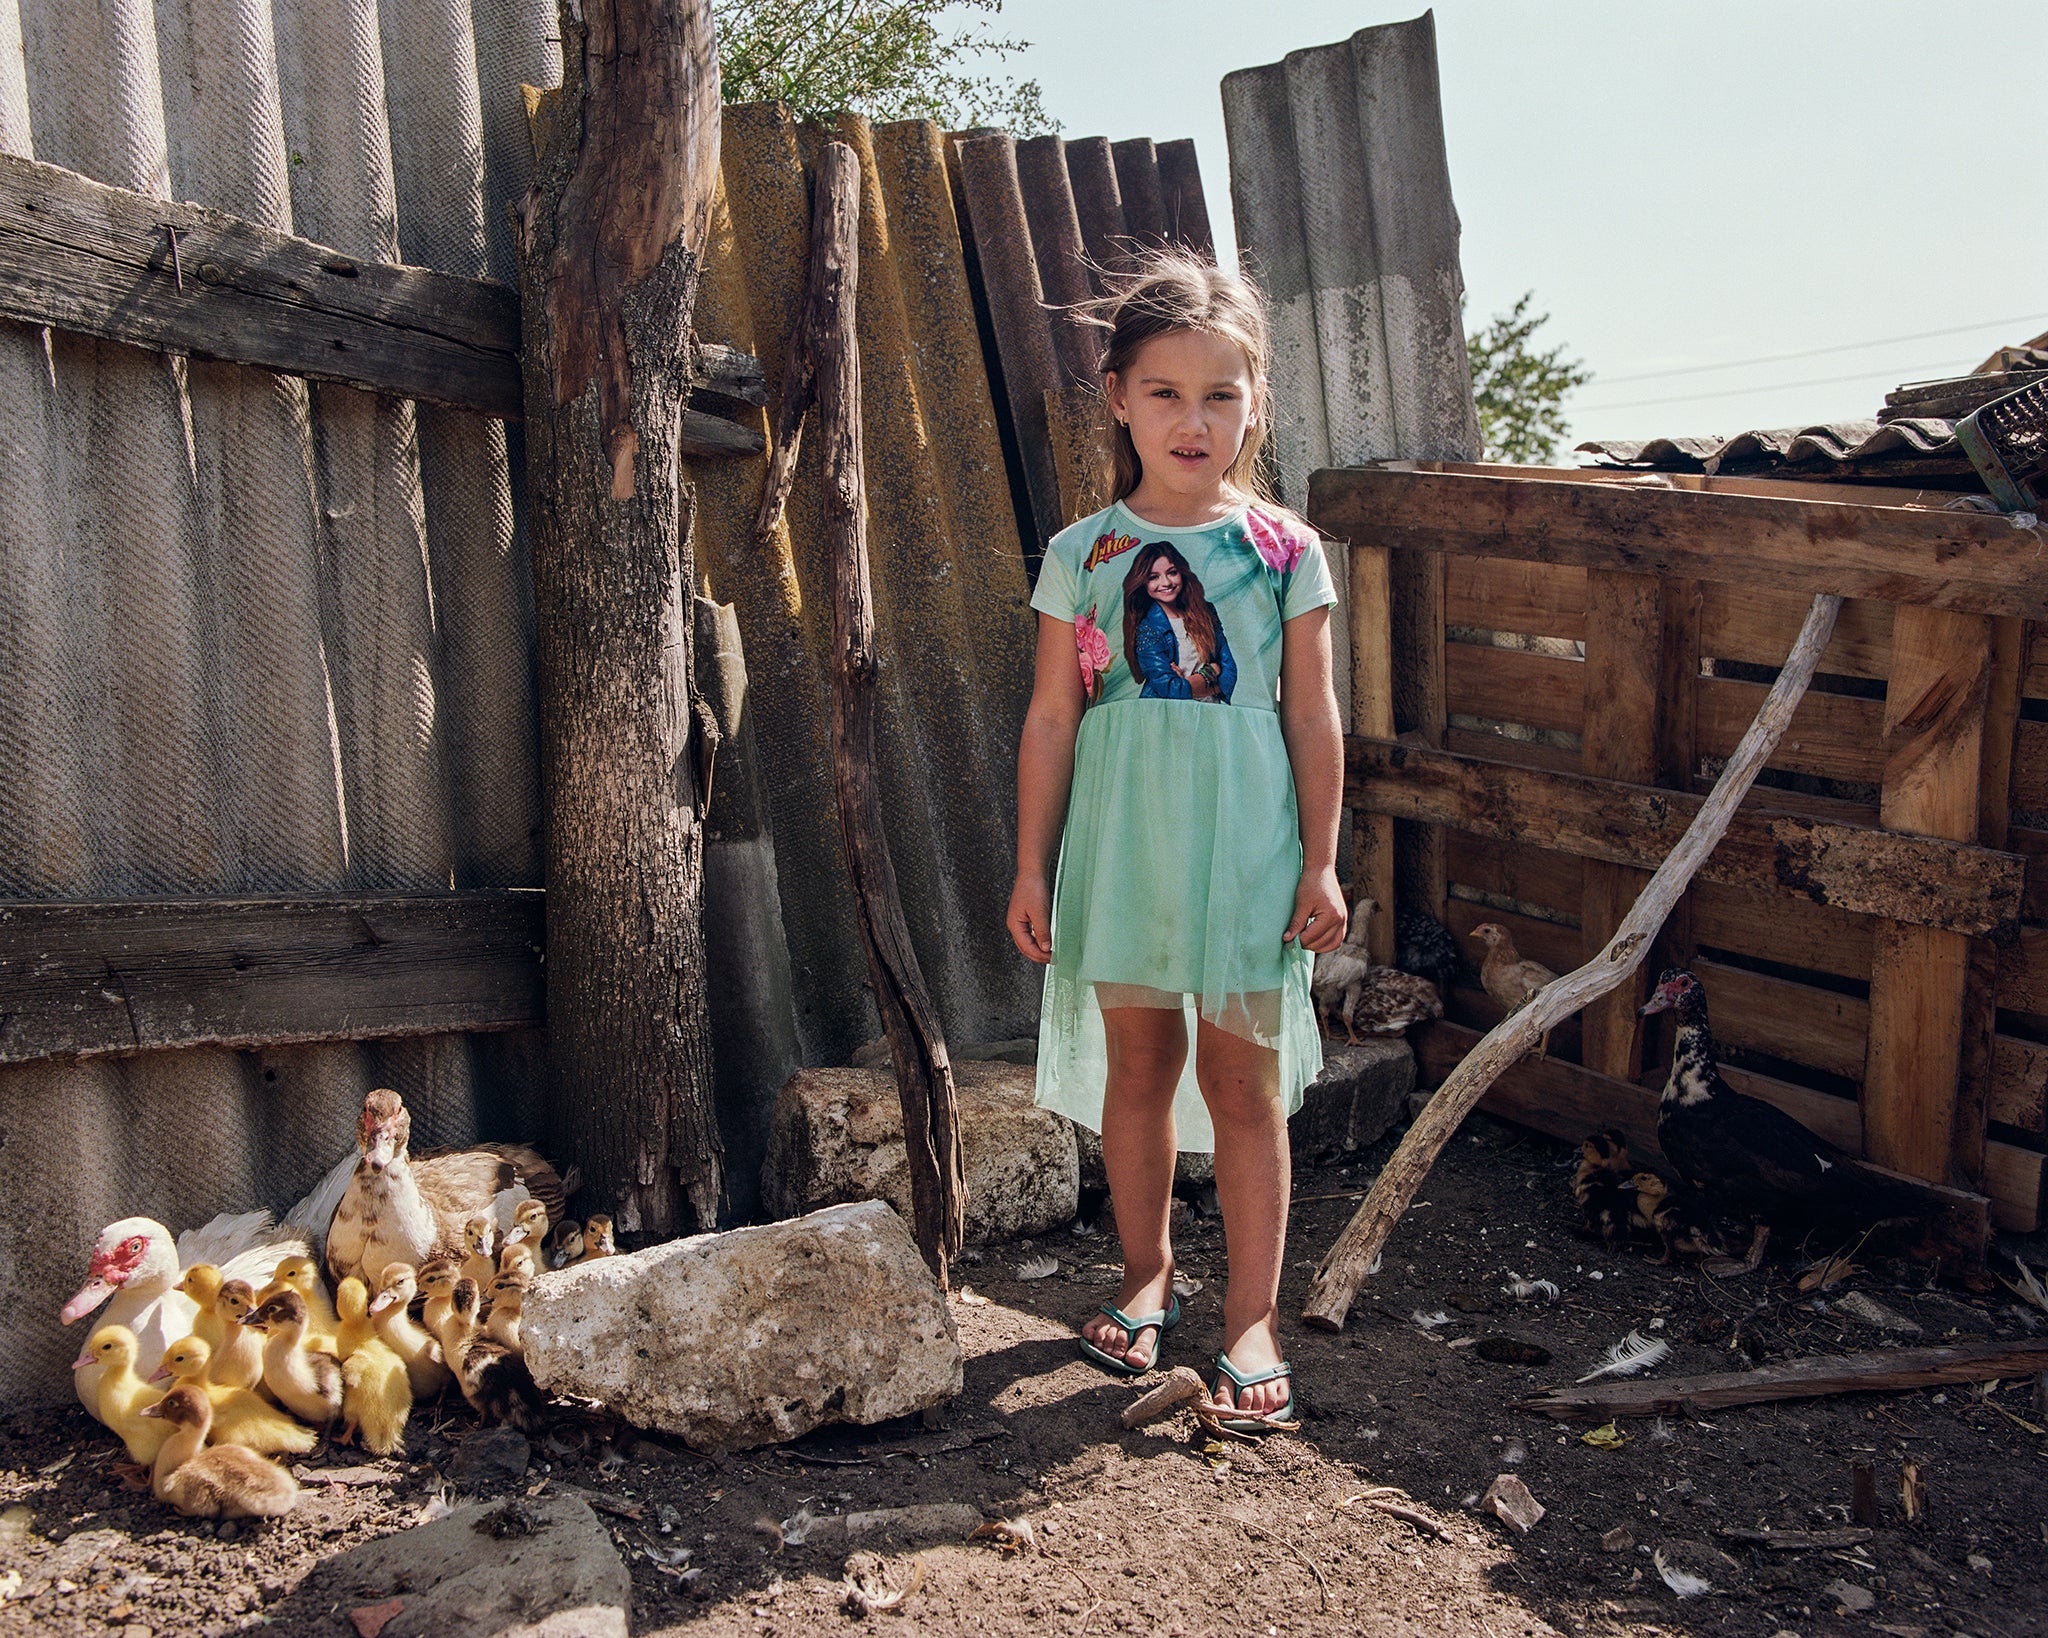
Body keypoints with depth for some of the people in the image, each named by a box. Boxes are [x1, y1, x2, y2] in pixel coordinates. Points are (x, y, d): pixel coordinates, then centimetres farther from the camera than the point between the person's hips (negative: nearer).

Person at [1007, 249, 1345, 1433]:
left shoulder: (1285, 549, -2)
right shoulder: (1082, 555, 1)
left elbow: (1314, 719, 1)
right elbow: (1052, 721, 3)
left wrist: (1321, 862, 0)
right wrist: (1033, 866, 3)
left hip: (1243, 841, -2)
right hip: (1120, 836, 2)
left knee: (1241, 1078, 3)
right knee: (1136, 1061, 13)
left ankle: (1255, 1315, 15)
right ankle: (1148, 1275, 32)